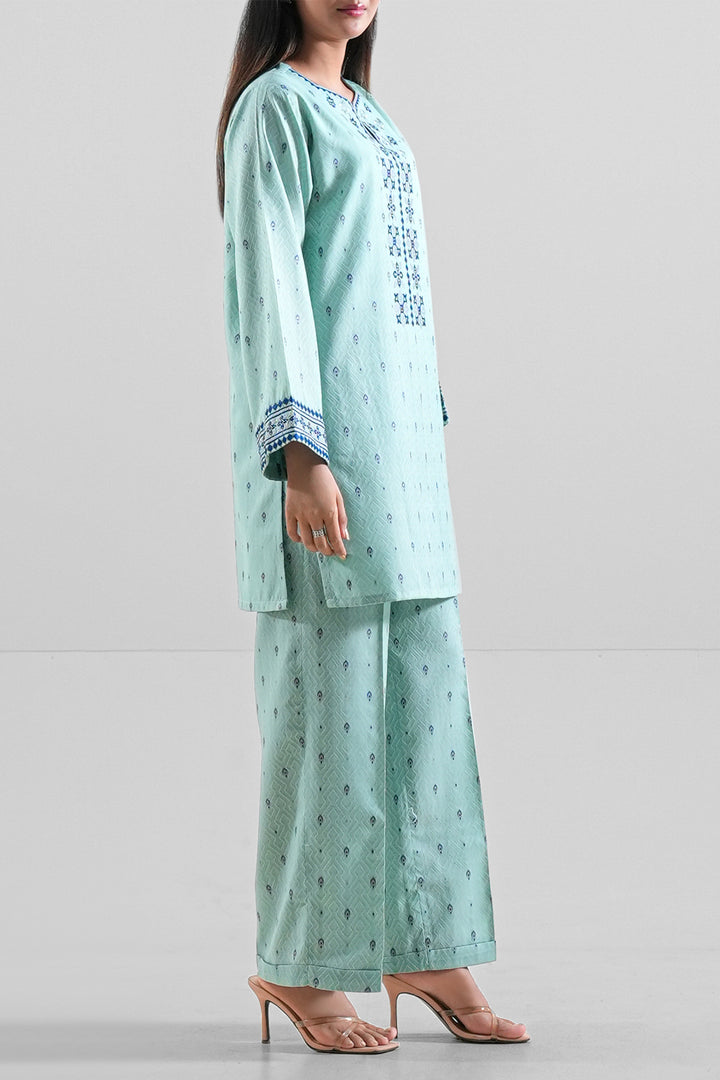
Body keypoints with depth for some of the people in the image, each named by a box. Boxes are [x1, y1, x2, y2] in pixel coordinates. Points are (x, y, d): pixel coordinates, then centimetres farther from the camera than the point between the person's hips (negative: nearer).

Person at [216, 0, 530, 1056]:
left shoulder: (366, 116, 20)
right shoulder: (272, 106, -4)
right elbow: (271, 279, -13)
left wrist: (426, 442, 16)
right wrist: (300, 453, -21)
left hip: (401, 430, 8)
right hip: (326, 428, -8)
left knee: (426, 689, 7)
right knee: (328, 700, -5)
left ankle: (426, 949, 13)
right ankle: (297, 962, 4)